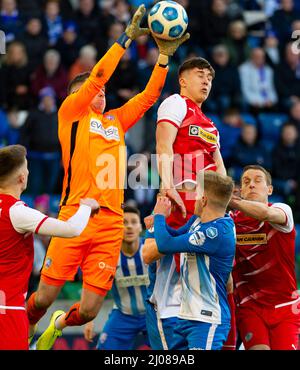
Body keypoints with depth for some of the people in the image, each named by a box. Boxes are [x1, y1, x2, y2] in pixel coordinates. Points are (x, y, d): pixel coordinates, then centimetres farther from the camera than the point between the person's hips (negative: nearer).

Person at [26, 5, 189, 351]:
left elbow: (149, 95, 21)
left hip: (110, 224, 4)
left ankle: (58, 325, 34)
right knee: (43, 298, -3)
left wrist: (164, 54, 11)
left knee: (88, 311, 1)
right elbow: (98, 75, -4)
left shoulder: (116, 121, 20)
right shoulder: (70, 113, 6)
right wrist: (128, 36, -4)